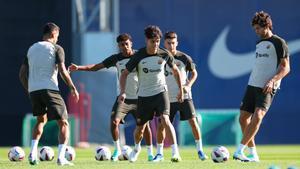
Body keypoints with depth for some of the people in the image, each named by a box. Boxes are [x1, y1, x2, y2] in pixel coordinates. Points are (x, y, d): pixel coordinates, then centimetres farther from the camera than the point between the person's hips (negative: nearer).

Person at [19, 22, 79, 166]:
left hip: (33, 90, 6)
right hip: (50, 89, -6)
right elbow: (63, 71, -10)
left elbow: (22, 74, 16)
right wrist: (73, 88, 0)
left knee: (41, 120, 26)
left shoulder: (31, 49, 17)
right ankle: (61, 157, -14)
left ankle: (33, 154, 10)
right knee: (63, 123, 2)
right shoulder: (56, 49, 1)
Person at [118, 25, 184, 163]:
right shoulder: (139, 56, -11)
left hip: (160, 92, -1)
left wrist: (181, 90, 13)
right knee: (140, 127, 9)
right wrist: (123, 92, -16)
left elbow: (175, 70, 11)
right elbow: (124, 73, -4)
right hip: (144, 95, 1)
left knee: (165, 119, -24)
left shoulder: (164, 55, -6)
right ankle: (137, 148, 41)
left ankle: (175, 151, -23)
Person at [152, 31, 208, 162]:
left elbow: (194, 73, 7)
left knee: (193, 121, -10)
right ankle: (159, 153, 9)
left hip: (184, 96, -1)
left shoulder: (184, 58, -4)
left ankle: (200, 150, 2)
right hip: (167, 98, 1)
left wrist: (188, 85, -9)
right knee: (161, 125, -3)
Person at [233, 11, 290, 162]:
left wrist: (272, 81, -23)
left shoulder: (278, 43, -5)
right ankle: (253, 154, 11)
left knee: (257, 117, -24)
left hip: (267, 88, -8)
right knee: (243, 118, 3)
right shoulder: (259, 44, 18)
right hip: (252, 85, 8)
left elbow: (285, 68, -9)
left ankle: (239, 151, -27)